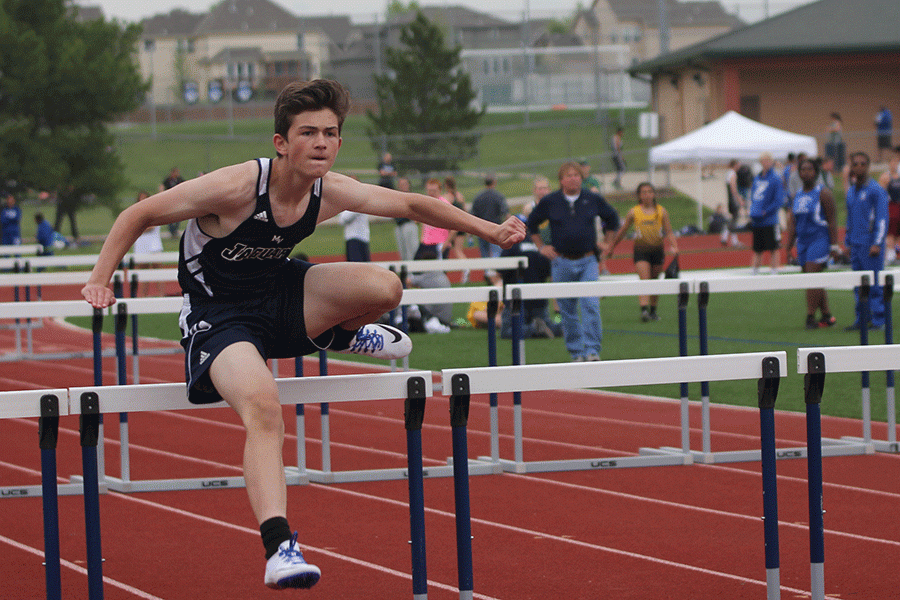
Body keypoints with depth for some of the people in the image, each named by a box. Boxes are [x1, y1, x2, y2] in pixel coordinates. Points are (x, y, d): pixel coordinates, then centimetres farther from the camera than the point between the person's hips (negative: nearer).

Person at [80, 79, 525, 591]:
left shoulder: (330, 192, -9)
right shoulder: (236, 186, -26)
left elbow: (409, 204, 7)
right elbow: (138, 216, -16)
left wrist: (489, 231, 8)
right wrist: (101, 280, -25)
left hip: (277, 295, 6)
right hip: (216, 314, -5)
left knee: (384, 288, -15)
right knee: (263, 407, -33)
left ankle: (340, 335, 21)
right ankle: (279, 548, -39)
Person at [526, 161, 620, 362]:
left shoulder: (593, 200, 4)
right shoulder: (549, 202, 1)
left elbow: (612, 218, 21)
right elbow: (532, 223, 15)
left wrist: (605, 242, 14)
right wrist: (541, 247, 8)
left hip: (588, 261, 0)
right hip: (562, 263, 1)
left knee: (591, 306, -14)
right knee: (567, 311, 4)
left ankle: (592, 350, -12)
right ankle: (576, 352, 15)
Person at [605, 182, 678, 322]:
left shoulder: (662, 212, 5)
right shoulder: (633, 213, 2)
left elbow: (669, 232, 5)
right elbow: (622, 231, 14)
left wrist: (674, 246, -12)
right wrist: (611, 247, 18)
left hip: (657, 249, 2)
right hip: (641, 249, -2)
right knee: (644, 279, -16)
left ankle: (653, 311, 24)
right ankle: (644, 310, -26)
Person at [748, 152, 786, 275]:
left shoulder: (776, 179, -7)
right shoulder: (757, 178, 14)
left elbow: (779, 201, -11)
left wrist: (765, 212, -14)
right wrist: (752, 213, 7)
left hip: (769, 221, -7)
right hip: (756, 221, 7)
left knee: (773, 248, -1)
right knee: (757, 250, 12)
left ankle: (774, 273, 2)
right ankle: (755, 273, 18)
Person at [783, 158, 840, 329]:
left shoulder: (823, 193, -6)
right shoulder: (798, 195, 14)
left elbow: (832, 220, -9)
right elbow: (792, 222, 17)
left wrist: (834, 245, -14)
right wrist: (788, 244, 10)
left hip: (819, 240, -7)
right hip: (803, 242, 7)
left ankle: (810, 317, -14)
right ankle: (827, 316, 17)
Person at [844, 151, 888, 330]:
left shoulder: (876, 190, -6)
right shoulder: (851, 191, 15)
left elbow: (882, 219, -10)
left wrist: (877, 243, -16)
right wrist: (847, 243, 17)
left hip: (870, 243, -7)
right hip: (855, 244, 7)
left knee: (874, 282, -6)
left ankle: (878, 319, -1)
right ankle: (861, 319, 12)